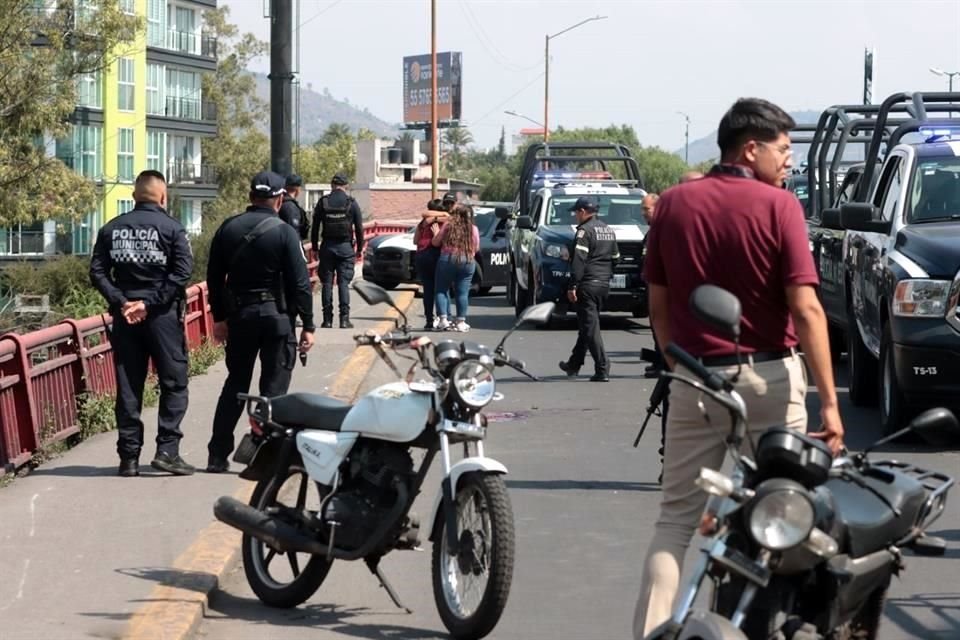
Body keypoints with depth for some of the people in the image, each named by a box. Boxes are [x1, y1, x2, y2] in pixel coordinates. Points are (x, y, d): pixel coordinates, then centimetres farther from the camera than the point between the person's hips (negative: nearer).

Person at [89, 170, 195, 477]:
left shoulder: (111, 229, 7)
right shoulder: (171, 228, -4)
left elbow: (97, 272, 0)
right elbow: (182, 272, -14)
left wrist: (121, 302, -5)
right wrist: (150, 303, -13)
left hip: (125, 316, 4)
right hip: (162, 315, -4)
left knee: (128, 388, 7)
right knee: (174, 384, 5)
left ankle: (129, 457, 8)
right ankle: (167, 450, -4)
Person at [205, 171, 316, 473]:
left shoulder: (228, 229, 4)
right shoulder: (284, 233, -10)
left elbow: (214, 277, 9)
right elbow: (300, 283, -11)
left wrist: (219, 317, 18)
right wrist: (308, 326, -5)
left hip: (238, 315, 4)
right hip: (276, 317, -4)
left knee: (235, 384, 14)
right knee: (273, 388, 1)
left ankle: (218, 455, 14)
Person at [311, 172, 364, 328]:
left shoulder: (323, 202, 1)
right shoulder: (351, 203, -2)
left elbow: (315, 227, 3)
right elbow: (359, 229, 0)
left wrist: (315, 248, 11)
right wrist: (359, 249, 9)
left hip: (327, 247, 1)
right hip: (345, 247, -1)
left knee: (327, 283, 5)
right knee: (344, 283, 0)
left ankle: (327, 319, 3)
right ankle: (344, 319, -5)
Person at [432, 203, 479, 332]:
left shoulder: (448, 225, -2)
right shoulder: (473, 229, 4)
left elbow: (435, 242, 2)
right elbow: (476, 248, 13)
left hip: (447, 259, -2)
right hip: (467, 262, 2)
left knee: (442, 290, 7)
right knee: (462, 292, 5)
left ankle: (443, 319, -3)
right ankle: (461, 321, 4)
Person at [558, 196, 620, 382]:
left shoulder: (585, 231, -11)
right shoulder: (608, 230, 15)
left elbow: (579, 260, -18)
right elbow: (615, 258, 19)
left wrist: (572, 286, -18)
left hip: (588, 285, -9)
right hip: (604, 284, 9)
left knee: (590, 327, -6)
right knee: (586, 325, 18)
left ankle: (602, 370, -12)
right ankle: (574, 364, 29)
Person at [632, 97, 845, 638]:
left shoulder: (673, 204, 4)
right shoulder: (779, 207, -8)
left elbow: (658, 304, 9)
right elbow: (806, 310, -14)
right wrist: (829, 401, -14)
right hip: (768, 378, -3)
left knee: (678, 518, 7)